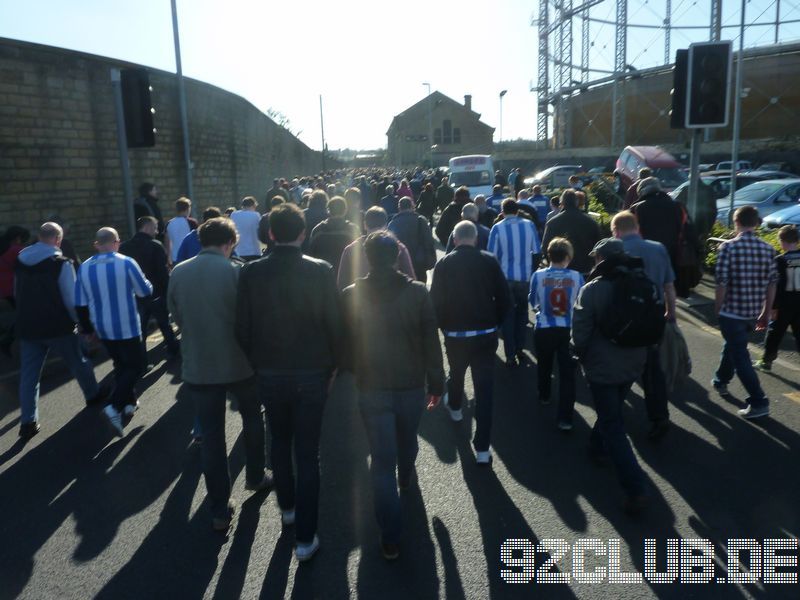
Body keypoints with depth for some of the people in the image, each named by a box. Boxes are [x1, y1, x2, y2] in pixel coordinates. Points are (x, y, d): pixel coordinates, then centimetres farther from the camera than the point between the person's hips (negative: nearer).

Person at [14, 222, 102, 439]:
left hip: (27, 327, 5)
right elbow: (71, 299, -16)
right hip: (57, 326, -5)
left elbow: (19, 293, 17)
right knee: (79, 363, 16)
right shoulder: (61, 263, -15)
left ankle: (28, 421, 7)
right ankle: (93, 395, 33)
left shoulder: (20, 261, 6)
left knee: (28, 374, 8)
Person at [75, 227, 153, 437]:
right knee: (136, 365, 5)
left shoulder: (84, 268, -2)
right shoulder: (126, 263, -14)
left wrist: (88, 329, 15)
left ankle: (129, 403, 28)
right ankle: (115, 407, -10)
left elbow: (80, 305, 2)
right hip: (126, 327, -5)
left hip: (102, 329, 5)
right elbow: (146, 291, -5)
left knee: (121, 365, 22)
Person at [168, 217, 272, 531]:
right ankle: (255, 477, 37)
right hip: (238, 363, -2)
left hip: (198, 366, 2)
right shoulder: (234, 272, -15)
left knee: (211, 435, 8)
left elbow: (176, 316, 6)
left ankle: (219, 510, 14)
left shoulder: (178, 273, -4)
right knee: (252, 417, 23)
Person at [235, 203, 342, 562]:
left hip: (269, 374, 2)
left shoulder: (251, 273, -8)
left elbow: (242, 329, -3)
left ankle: (287, 509, 42)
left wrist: (258, 363, 11)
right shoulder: (320, 271, -12)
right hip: (312, 373, -2)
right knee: (307, 453, 6)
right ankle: (305, 538, 11)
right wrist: (332, 365, 6)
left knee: (280, 442, 23)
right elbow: (335, 324, -9)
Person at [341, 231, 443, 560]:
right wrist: (436, 383, 5)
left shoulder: (351, 296, -9)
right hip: (412, 385, 1)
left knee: (382, 461, 4)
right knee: (407, 441, 28)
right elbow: (431, 342, -5)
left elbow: (345, 345, 1)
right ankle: (405, 478, 57)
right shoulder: (417, 292, -9)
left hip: (372, 389, -1)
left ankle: (391, 539, 6)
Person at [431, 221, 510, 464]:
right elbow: (504, 298, -4)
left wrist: (444, 325, 10)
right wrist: (495, 323, 11)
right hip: (485, 334, 0)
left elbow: (436, 301, -7)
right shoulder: (489, 261, -4)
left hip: (455, 334, 1)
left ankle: (455, 407, 57)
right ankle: (482, 447, 1)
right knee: (484, 388, 2)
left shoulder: (444, 264, -6)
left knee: (456, 373, 28)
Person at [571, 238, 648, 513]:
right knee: (612, 412, 28)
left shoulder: (592, 290, -17)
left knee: (613, 426, 0)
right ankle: (598, 447, 48)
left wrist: (582, 355, 4)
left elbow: (581, 332, -15)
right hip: (633, 365, 6)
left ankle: (635, 489, -3)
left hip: (602, 366, -6)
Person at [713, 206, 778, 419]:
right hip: (753, 313, 6)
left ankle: (758, 402, -1)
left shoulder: (729, 247, -13)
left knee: (740, 356, 2)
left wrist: (717, 309, -2)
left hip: (732, 311, -6)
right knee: (732, 345, 27)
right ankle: (721, 380, 45)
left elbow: (722, 283, -15)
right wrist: (765, 313, 14)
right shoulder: (767, 248, 2)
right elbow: (772, 284, 5)